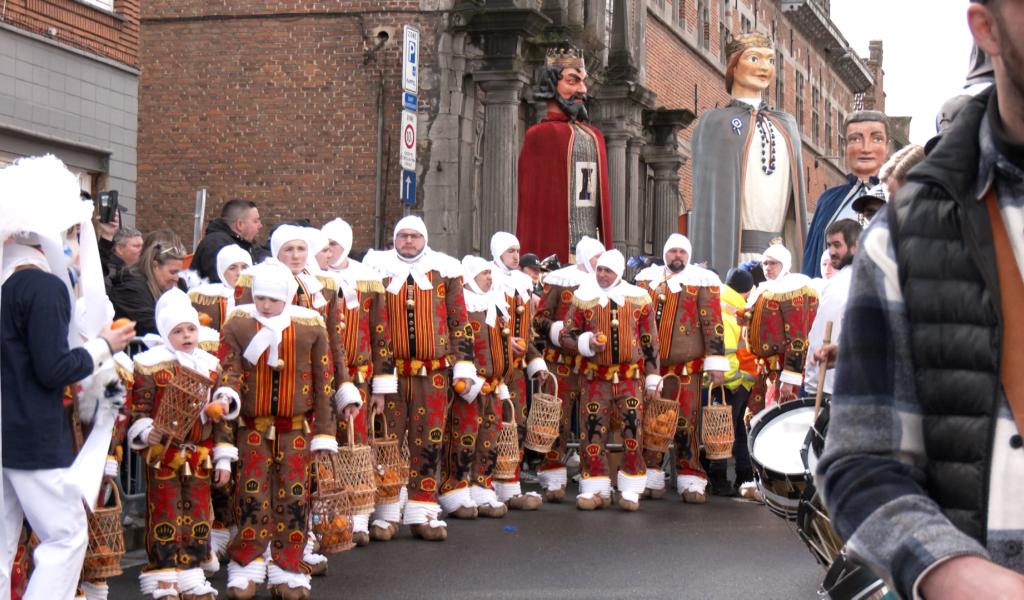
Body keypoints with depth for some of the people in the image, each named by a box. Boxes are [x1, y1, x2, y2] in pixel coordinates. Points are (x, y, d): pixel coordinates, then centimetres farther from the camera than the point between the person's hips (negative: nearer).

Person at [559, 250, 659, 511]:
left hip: (630, 376, 0)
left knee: (633, 431, -4)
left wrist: (652, 377, 5)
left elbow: (650, 342, 8)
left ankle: (631, 490, 6)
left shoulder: (638, 299, 3)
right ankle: (595, 489, 10)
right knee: (593, 431, 0)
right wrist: (586, 342, -14)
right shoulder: (584, 299, 3)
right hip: (595, 376, 1)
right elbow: (566, 335, 7)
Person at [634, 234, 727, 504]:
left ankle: (691, 481, 3)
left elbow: (713, 322, -1)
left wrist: (716, 361, -6)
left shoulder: (702, 281, 3)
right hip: (649, 363, 3)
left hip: (687, 365, -3)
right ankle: (651, 478, 13)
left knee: (686, 421, -3)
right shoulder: (647, 279, 13)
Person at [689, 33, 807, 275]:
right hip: (734, 253, -4)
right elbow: (708, 194, -1)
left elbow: (797, 193, 21)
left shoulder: (786, 124, 21)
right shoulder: (715, 122, 6)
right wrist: (716, 266, -10)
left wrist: (801, 258, 13)